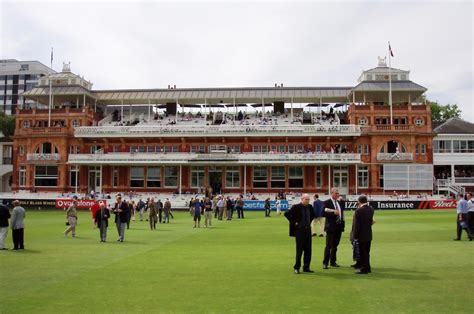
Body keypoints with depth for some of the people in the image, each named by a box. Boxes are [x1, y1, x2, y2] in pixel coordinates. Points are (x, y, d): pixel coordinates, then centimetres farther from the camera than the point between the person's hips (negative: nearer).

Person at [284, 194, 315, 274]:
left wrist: (309, 222, 12)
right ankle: (296, 267, 9)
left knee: (308, 250, 7)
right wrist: (294, 222, -12)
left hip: (308, 230, 6)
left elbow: (313, 215, 26)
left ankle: (306, 267, 17)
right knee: (299, 250, -2)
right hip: (299, 230, -6)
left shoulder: (309, 207, 5)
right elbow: (286, 214, -14)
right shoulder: (296, 207, -12)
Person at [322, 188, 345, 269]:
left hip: (339, 226, 6)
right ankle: (325, 263, 0)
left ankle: (333, 262, 21)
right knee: (328, 246, -4)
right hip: (331, 227, -6)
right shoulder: (327, 202, -7)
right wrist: (333, 212, -20)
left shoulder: (340, 203, 14)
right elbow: (323, 213, -15)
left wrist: (342, 222, 8)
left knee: (335, 245, 12)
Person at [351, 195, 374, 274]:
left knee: (362, 253, 2)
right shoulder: (371, 209, 2)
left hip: (361, 236, -7)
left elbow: (356, 225, -18)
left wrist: (355, 236, -10)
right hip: (369, 235, 7)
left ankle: (364, 269, 8)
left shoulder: (359, 211, -19)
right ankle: (367, 268, 25)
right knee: (366, 252, 17)